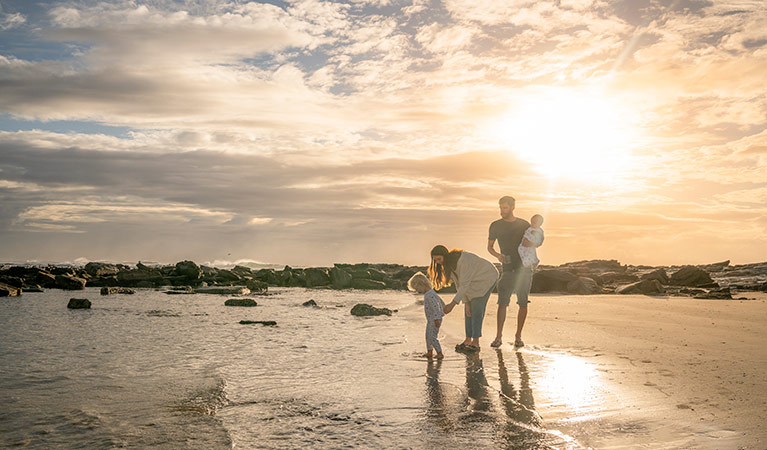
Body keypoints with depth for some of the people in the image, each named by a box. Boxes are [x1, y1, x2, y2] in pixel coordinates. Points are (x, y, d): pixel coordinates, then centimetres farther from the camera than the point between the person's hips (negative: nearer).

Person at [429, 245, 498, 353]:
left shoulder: (462, 260, -34)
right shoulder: (449, 264, -7)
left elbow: (464, 285, -34)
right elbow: (458, 284, -6)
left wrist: (452, 304, -37)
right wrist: (466, 303, -13)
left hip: (487, 278, -8)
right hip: (475, 281, 8)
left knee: (476, 309, -16)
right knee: (468, 311, 1)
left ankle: (476, 342, -16)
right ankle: (468, 340, 7)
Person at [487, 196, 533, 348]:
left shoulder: (524, 225, 9)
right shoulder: (496, 226, 7)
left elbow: (533, 242, 14)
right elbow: (490, 246, 11)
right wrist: (498, 255, -9)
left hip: (525, 268, 1)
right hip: (508, 268, -1)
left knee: (523, 303, 1)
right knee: (502, 303, -10)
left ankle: (518, 336, 11)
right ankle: (498, 337, -6)